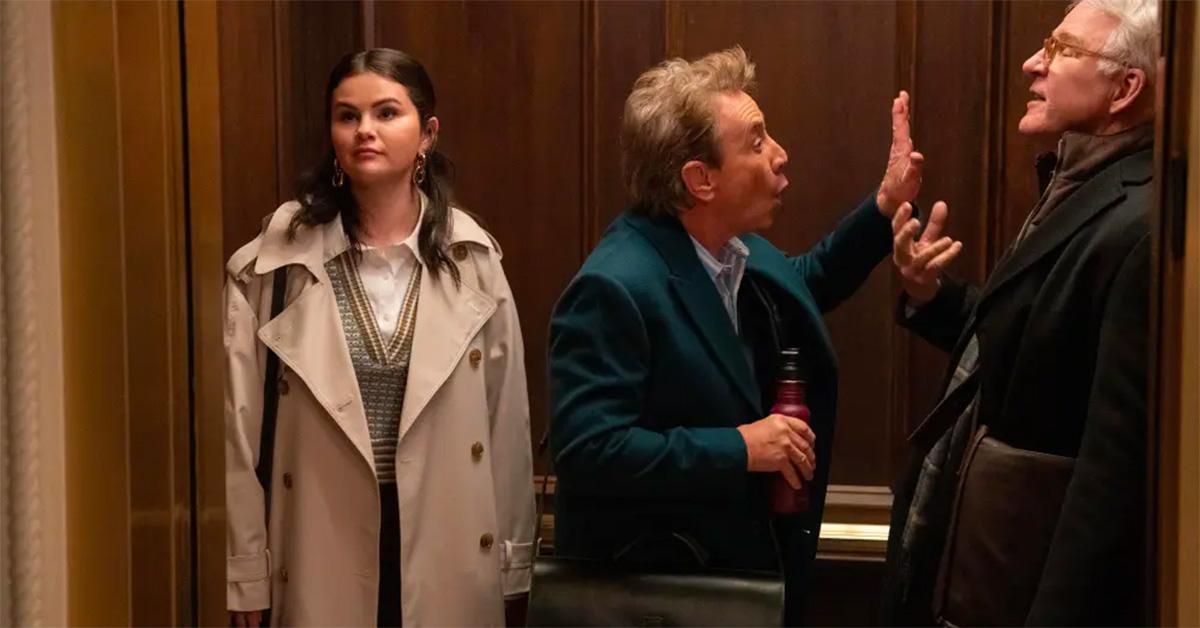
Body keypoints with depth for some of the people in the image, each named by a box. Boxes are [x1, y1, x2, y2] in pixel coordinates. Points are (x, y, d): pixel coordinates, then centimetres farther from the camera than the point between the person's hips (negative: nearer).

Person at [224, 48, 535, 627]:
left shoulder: (471, 257, -2)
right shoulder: (278, 258, -6)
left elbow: (506, 413, 3)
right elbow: (239, 424, -4)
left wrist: (511, 557, 5)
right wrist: (246, 571, -3)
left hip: (448, 550, 2)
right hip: (324, 550, -1)